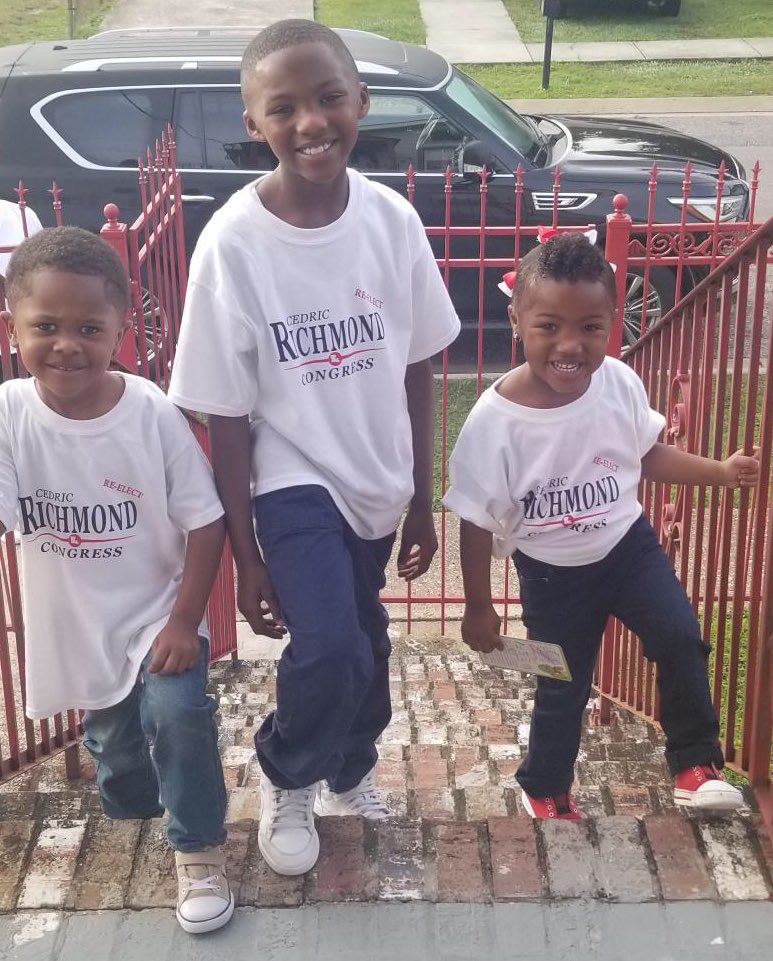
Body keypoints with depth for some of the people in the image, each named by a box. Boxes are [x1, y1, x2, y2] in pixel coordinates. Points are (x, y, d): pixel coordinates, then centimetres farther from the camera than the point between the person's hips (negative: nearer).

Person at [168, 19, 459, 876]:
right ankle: (285, 779, 14)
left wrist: (422, 500, 5)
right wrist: (246, 557, -11)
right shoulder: (233, 242, -19)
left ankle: (349, 775, 51)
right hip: (295, 483, -4)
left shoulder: (392, 219, -9)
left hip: (376, 481, 4)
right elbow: (227, 416, -14)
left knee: (366, 643, 20)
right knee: (332, 651, -20)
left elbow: (417, 370, 1)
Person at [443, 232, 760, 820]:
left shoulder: (620, 384, -17)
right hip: (553, 573, -2)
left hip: (627, 543, 2)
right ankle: (545, 789, 40)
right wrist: (478, 607, -7)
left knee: (681, 640, -13)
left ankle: (695, 762, 11)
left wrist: (721, 472, -5)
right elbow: (478, 521, -15)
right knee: (562, 690, 13)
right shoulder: (495, 420, -27)